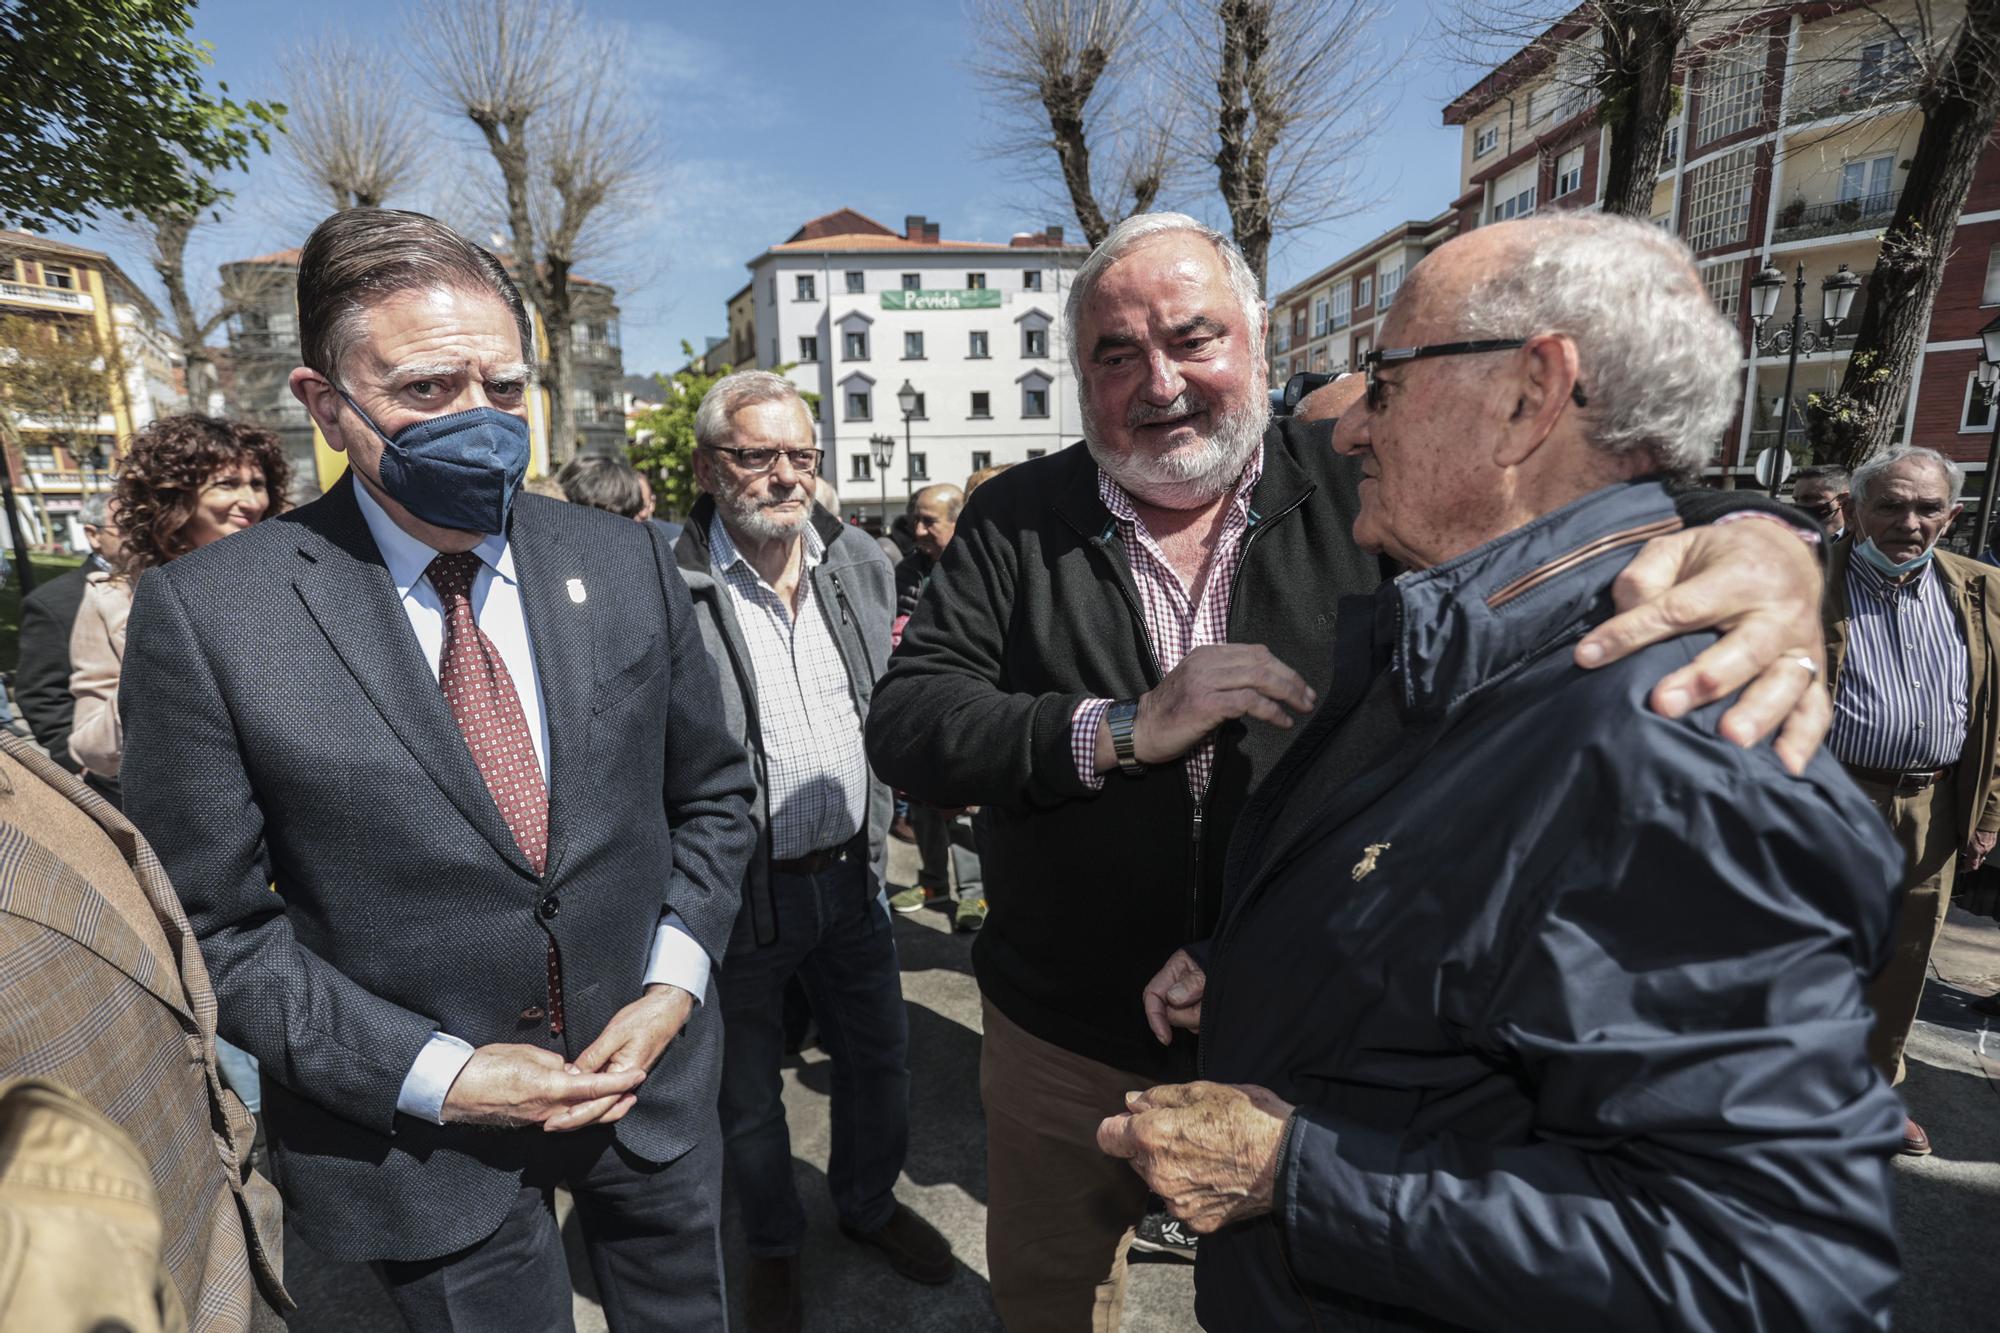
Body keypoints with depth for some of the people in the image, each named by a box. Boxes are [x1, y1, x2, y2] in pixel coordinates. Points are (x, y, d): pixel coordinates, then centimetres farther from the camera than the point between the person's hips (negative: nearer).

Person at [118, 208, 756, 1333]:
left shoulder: (626, 563, -6)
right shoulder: (207, 616, -14)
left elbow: (713, 795, 2)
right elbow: (214, 925, -9)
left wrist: (673, 988, -9)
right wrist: (437, 1074, -14)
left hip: (650, 1073, 3)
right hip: (421, 1133, -2)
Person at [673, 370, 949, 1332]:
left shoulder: (863, 564, 0)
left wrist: (879, 833, 4)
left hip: (850, 874, 5)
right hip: (737, 893, -4)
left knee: (879, 1056, 22)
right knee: (748, 1089, 18)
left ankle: (869, 1201, 51)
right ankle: (773, 1244, 46)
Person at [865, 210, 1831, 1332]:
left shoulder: (1362, 484, -8)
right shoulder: (1017, 521, -7)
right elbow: (903, 726, -13)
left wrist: (1760, 547, -35)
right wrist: (1122, 729, -25)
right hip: (1067, 1046, 2)